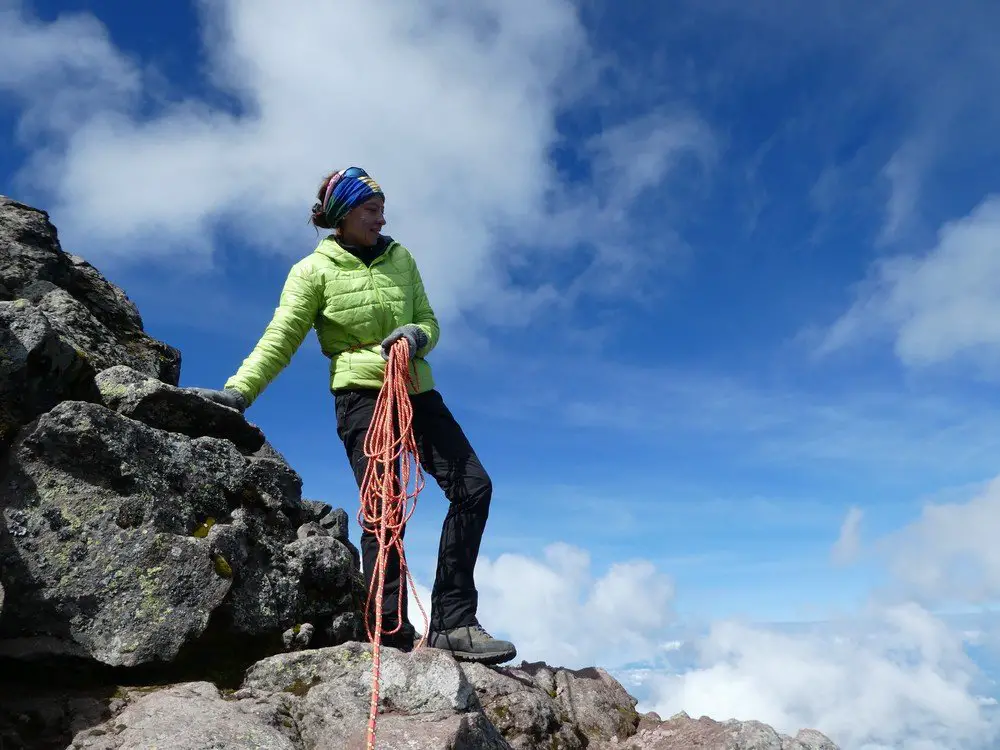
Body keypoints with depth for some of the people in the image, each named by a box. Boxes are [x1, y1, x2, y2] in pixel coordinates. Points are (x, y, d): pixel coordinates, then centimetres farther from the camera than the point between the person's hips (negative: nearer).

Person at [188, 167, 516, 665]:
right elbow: (280, 340, -5)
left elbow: (429, 321, 13)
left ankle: (452, 623, -2)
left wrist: (416, 336, -11)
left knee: (473, 486, -6)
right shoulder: (314, 270, 1)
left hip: (416, 390, 5)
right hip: (362, 394, -5)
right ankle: (391, 636, -2)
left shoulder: (400, 259, 13)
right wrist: (239, 389, -19)